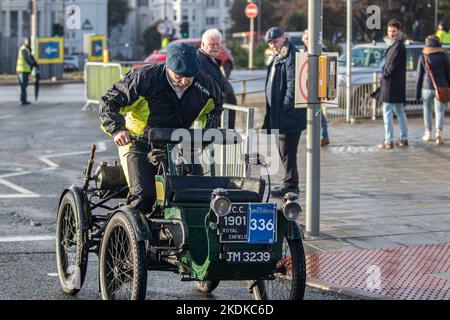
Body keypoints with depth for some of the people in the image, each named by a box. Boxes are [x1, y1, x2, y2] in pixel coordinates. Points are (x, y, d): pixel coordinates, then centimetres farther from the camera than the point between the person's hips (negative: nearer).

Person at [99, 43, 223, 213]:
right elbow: (109, 102, -15)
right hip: (139, 145, -4)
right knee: (144, 194, -23)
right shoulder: (144, 78, -21)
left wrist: (208, 129, 1)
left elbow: (216, 105, 17)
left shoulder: (204, 84, -8)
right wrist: (117, 129, -30)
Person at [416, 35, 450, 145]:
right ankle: (439, 131, -23)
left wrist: (418, 92, 7)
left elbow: (419, 75, 1)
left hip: (427, 87, 0)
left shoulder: (423, 57, 0)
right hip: (441, 87, 0)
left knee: (427, 110, 17)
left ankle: (428, 133, 23)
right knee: (439, 111, -1)